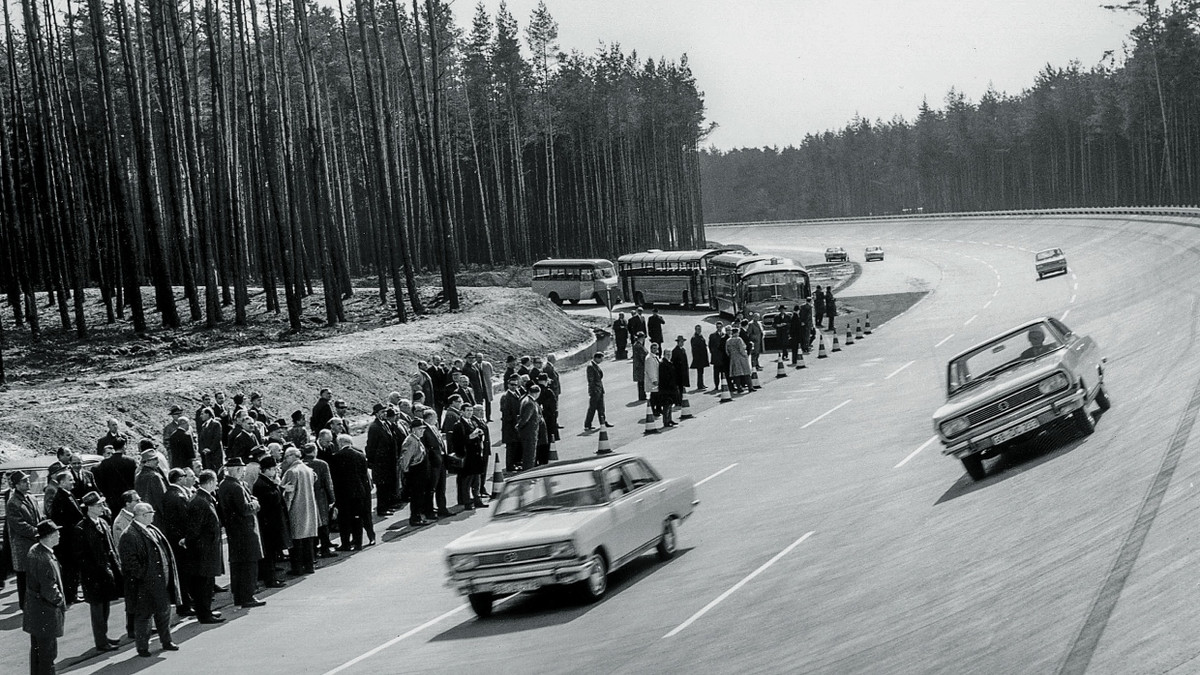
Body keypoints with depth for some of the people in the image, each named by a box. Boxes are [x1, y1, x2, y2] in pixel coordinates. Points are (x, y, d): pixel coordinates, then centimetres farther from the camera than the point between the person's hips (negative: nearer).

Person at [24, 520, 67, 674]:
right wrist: (62, 605, -8)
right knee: (48, 651, 1)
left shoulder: (33, 551, 0)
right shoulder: (46, 560, -28)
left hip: (33, 608, 9)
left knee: (36, 648, 21)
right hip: (46, 612, -9)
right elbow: (50, 591, -26)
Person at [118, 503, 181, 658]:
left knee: (164, 610, 15)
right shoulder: (129, 536, -15)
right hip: (144, 583, -8)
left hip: (160, 581, 8)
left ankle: (166, 641, 28)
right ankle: (142, 647, 13)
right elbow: (129, 560, -19)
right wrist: (141, 575, -20)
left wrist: (168, 572, 16)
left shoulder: (153, 530, 12)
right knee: (143, 614, 2)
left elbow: (164, 551, 20)